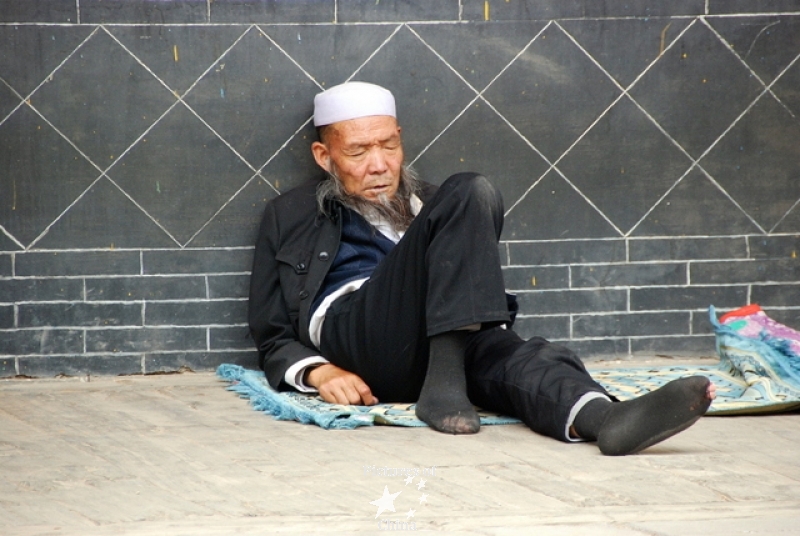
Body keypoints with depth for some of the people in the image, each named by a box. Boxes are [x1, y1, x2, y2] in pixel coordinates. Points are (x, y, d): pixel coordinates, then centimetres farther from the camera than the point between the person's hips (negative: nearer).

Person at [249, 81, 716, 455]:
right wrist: (319, 372, -5)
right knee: (470, 193, -22)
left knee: (510, 350, -36)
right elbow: (273, 337, 17)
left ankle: (603, 418, -68)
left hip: (439, 336, 3)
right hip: (350, 333, -3)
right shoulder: (292, 215, 24)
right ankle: (443, 384, -37)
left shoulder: (428, 203, 33)